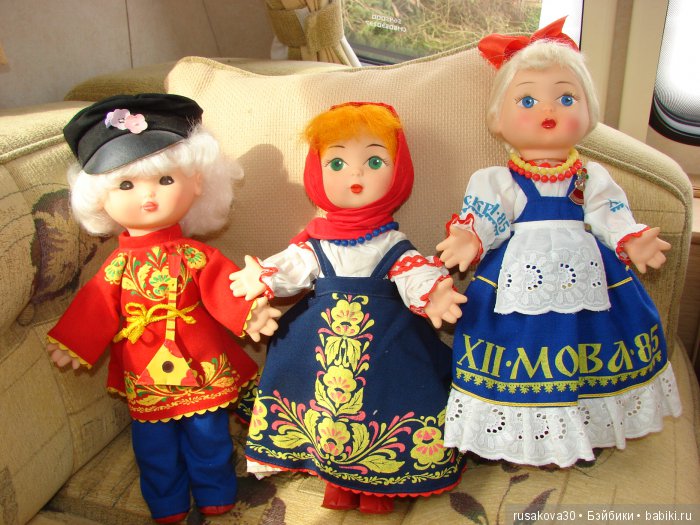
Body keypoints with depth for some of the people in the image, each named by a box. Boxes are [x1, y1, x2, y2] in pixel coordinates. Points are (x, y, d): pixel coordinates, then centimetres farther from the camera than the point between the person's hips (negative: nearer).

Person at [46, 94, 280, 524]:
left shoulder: (197, 256, -10)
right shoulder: (119, 265, -6)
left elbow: (223, 289, -17)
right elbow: (96, 309, 0)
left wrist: (248, 313, -32)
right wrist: (73, 345, 0)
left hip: (203, 369, -1)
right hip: (145, 376, 2)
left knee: (209, 438, 15)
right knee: (155, 447, 17)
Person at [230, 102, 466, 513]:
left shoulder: (394, 246, -6)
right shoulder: (315, 244, -1)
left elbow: (416, 275, -18)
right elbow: (291, 266, -7)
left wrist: (433, 295, -39)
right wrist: (261, 278, -28)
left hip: (386, 339, -1)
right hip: (320, 338, 2)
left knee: (378, 400, 3)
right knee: (325, 396, 8)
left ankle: (381, 483, 27)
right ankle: (336, 478, 31)